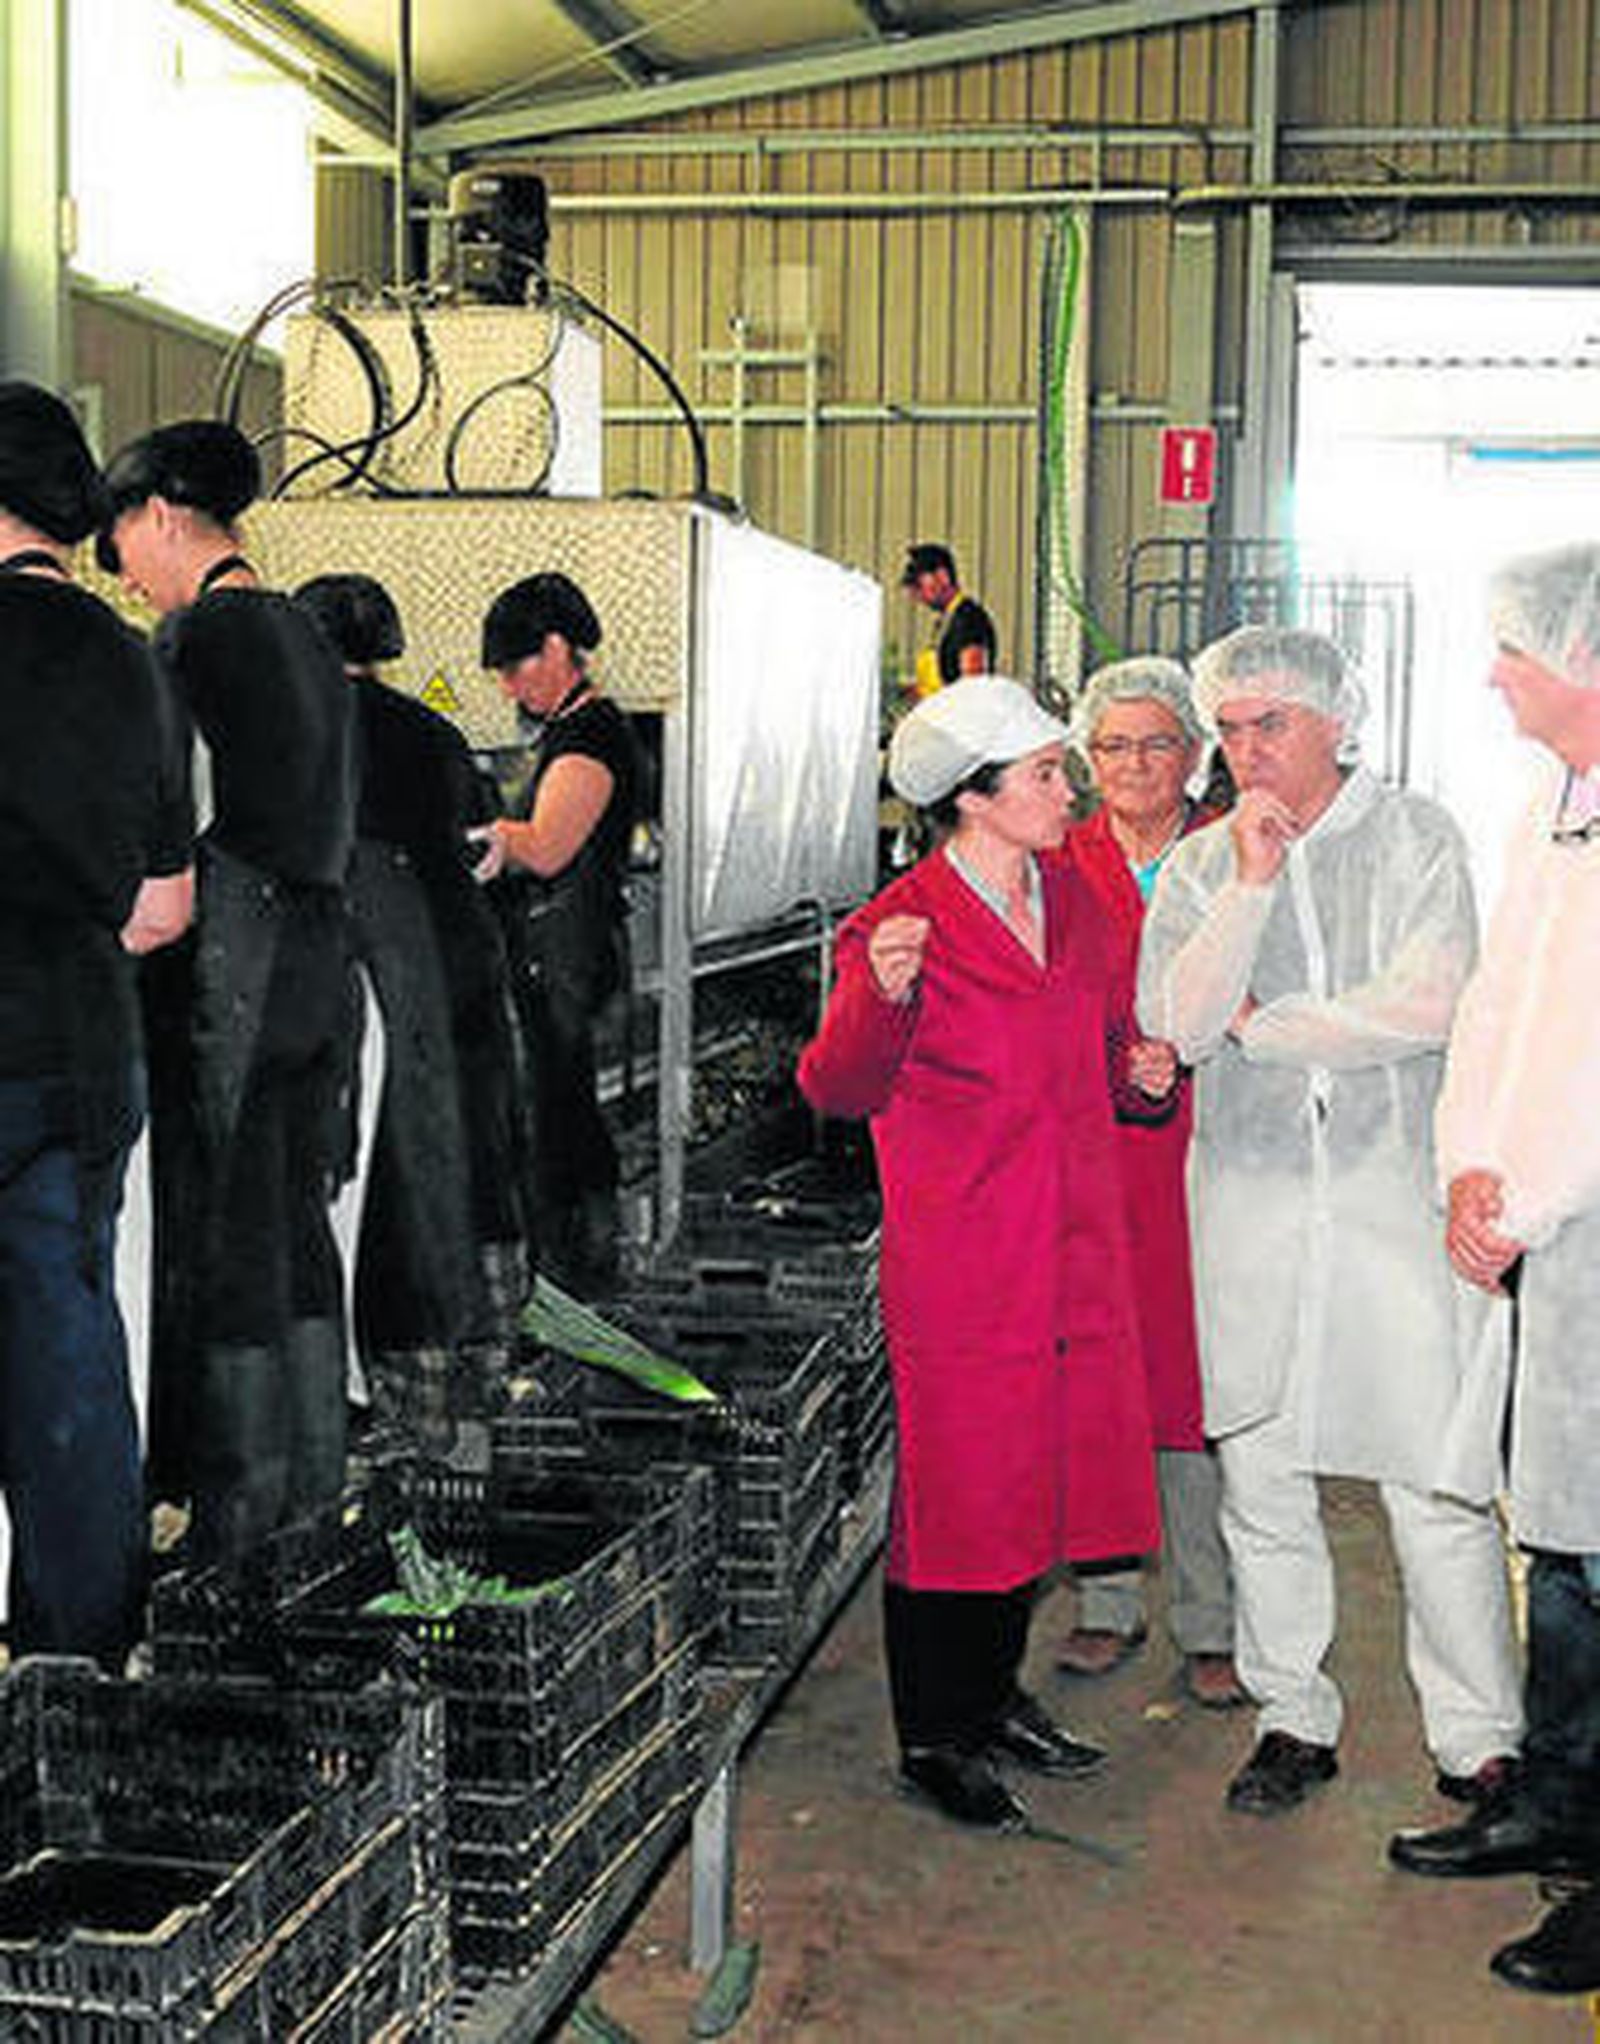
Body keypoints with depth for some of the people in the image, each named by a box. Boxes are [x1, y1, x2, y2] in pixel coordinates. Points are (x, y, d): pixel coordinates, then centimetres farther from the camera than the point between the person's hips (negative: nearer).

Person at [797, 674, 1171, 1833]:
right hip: (959, 1250, -7)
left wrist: (1143, 1074, 1)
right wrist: (883, 998, -31)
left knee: (1044, 1469, 14)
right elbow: (838, 1089, -13)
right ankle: (934, 1740, 16)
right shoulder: (899, 927, -12)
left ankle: (994, 1693, 32)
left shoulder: (1069, 895, 10)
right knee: (957, 1486, 1)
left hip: (1076, 1239, 7)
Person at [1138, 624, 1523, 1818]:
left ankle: (1480, 1740, 10)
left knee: (1437, 1483, -2)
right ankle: (1294, 1719, 22)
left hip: (1393, 1191, -2)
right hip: (1250, 1199, 3)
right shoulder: (1198, 868, 10)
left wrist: (1261, 1024, -3)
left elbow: (1427, 1005, -10)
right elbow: (1177, 1025, -5)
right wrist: (1251, 883, -11)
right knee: (1259, 1479, 7)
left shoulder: (1417, 839, 3)